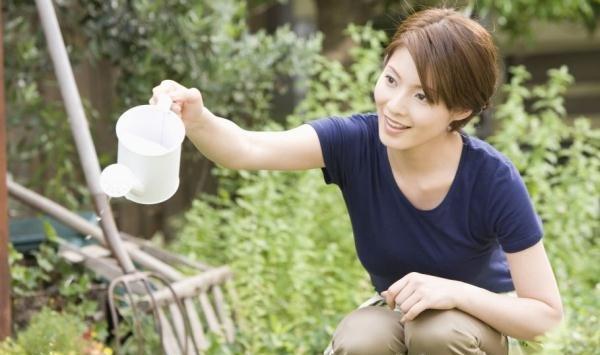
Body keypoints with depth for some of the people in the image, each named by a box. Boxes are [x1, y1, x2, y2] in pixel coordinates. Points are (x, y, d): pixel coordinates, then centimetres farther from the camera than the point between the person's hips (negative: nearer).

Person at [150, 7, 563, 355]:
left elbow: (546, 314, -23)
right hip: (398, 315, 2)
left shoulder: (493, 181, -28)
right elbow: (247, 149, -40)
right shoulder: (357, 143, -23)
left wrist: (456, 291, -39)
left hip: (477, 320, -2)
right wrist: (196, 119, -62)